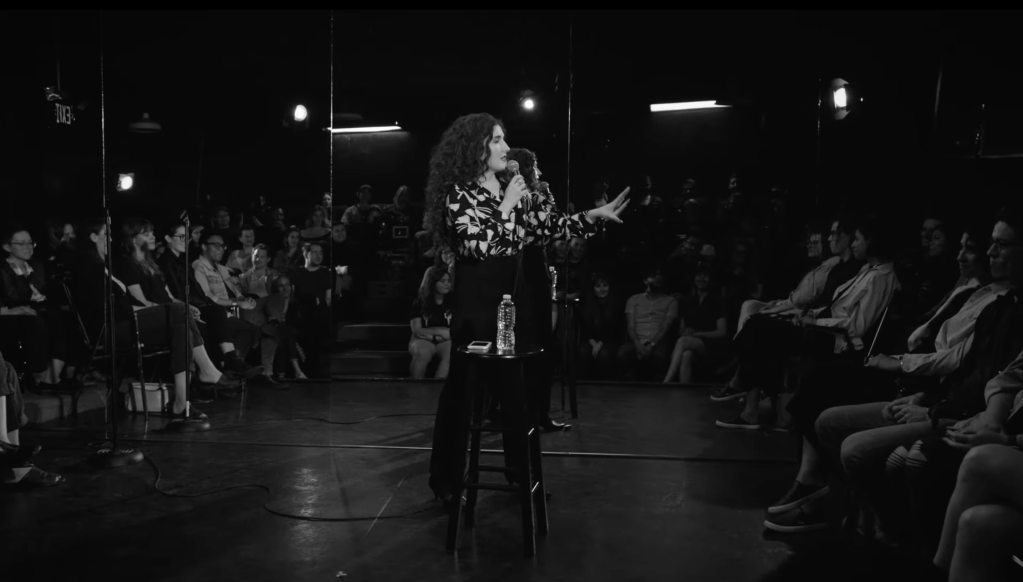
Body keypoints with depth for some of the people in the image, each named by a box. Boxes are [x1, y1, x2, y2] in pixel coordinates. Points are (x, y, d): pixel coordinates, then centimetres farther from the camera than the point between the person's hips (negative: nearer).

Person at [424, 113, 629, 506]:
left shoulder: (513, 192, 11)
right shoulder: (459, 195, -8)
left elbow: (552, 224, 7)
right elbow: (479, 246, -20)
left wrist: (596, 215, -3)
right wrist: (506, 206, -15)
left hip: (511, 298, 6)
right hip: (476, 302, -6)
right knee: (465, 388, 0)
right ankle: (448, 480, 11)